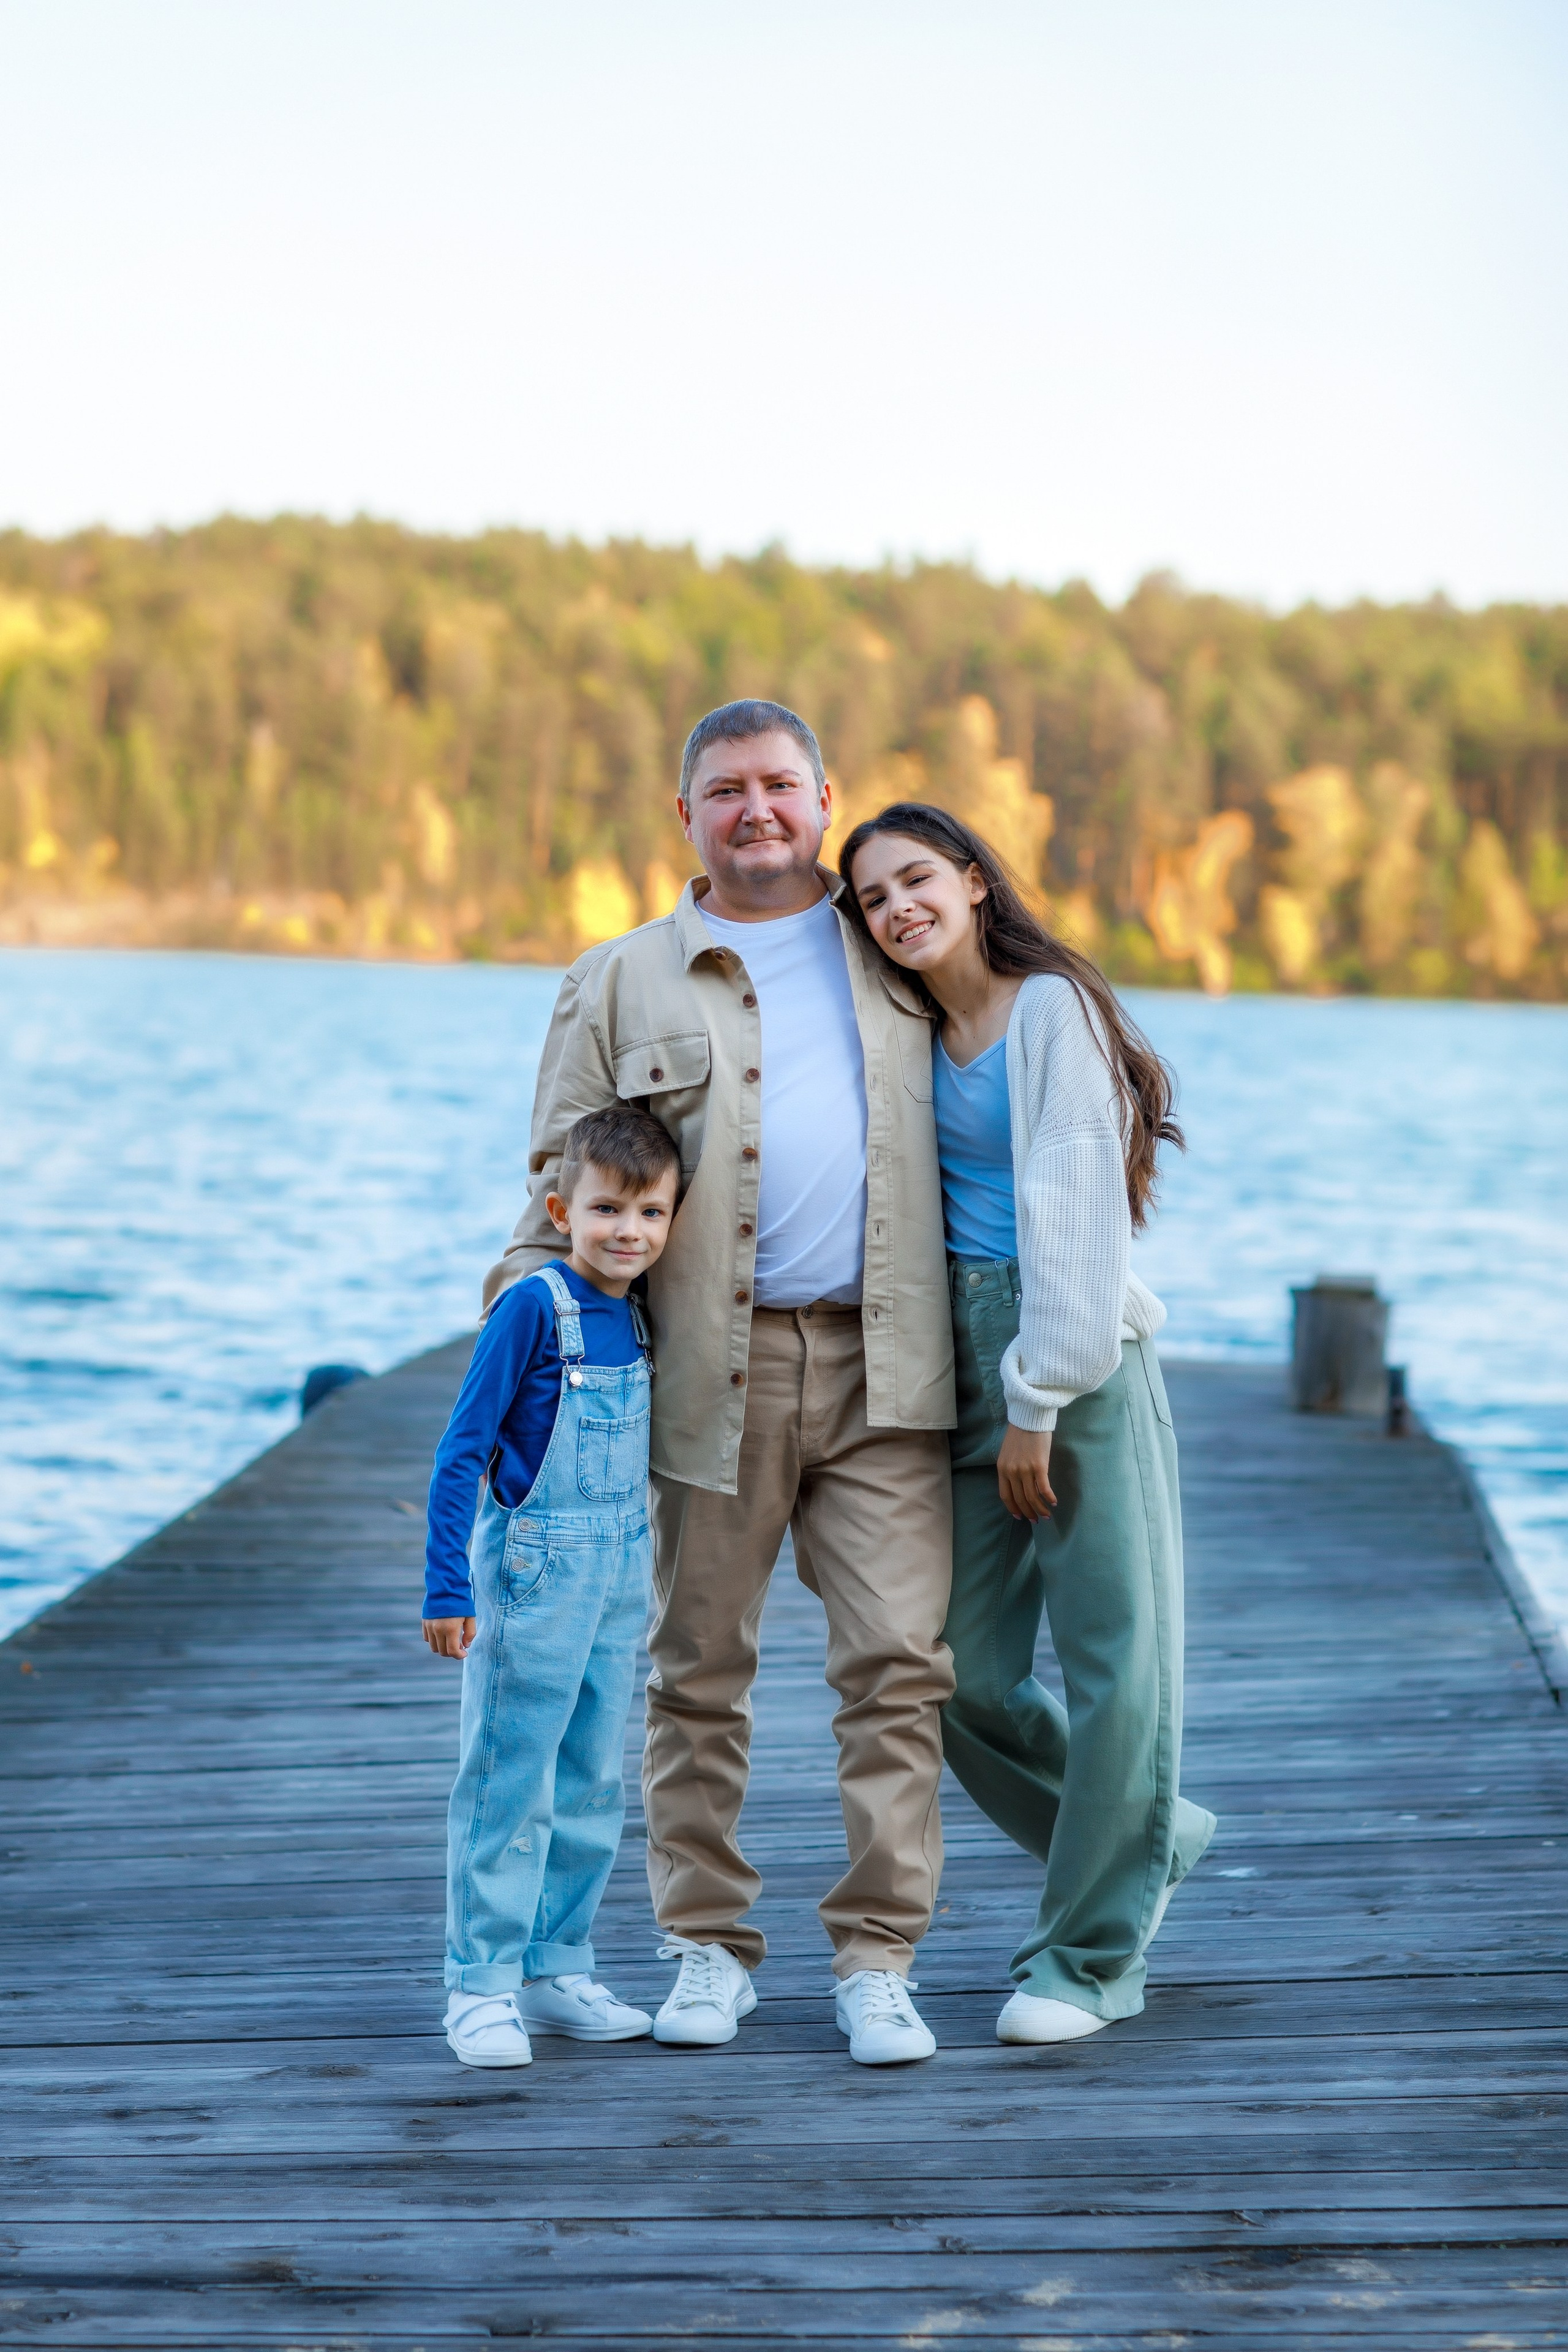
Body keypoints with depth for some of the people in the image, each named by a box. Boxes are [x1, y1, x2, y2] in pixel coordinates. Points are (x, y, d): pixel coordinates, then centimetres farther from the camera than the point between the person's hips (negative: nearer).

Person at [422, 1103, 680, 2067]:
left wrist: (639, 1570, 17)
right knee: (509, 1782, -2)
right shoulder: (534, 1307, -14)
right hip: (534, 1568, -7)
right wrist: (447, 1588, -17)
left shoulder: (636, 1317, 5)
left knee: (591, 1785, 12)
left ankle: (557, 1971, 22)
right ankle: (481, 1986, 5)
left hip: (620, 1577, 7)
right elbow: (461, 1452, -14)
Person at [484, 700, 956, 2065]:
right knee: (700, 1670, 6)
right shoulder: (622, 985, 10)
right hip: (713, 1373, 0)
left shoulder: (894, 957, 15)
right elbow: (565, 1179, 9)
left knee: (899, 1662, -5)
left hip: (881, 1364, 1)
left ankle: (878, 1961, 1)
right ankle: (710, 1949, 18)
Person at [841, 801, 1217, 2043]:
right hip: (960, 1354, 7)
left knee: (1112, 1652, -3)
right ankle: (1149, 1840, 27)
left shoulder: (1052, 1007, -6)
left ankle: (1091, 1954, 8)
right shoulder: (916, 1033, 14)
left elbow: (1070, 1206, -12)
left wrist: (1038, 1398, -14)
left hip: (1078, 1349, -7)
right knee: (963, 1670, 4)